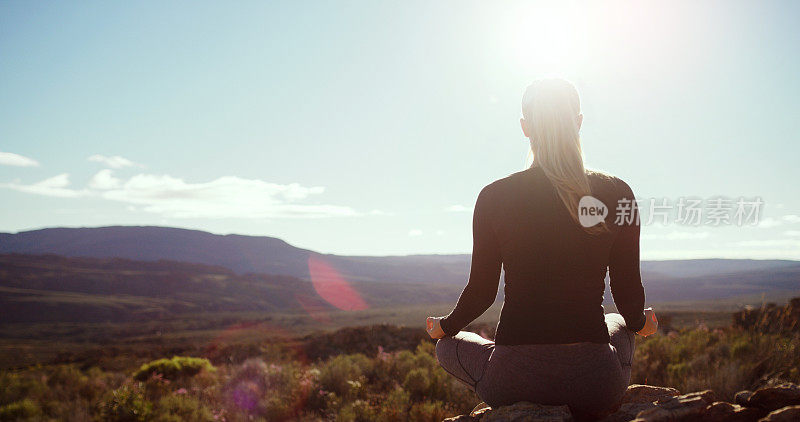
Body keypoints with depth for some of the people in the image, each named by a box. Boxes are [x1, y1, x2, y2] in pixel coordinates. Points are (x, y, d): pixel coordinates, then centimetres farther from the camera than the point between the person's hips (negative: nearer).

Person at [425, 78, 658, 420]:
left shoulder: (494, 197, -6)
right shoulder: (617, 194, -3)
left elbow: (482, 291, 1)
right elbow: (627, 288, 4)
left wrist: (445, 326, 23)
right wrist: (639, 322, 29)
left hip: (513, 384, -1)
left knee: (448, 346, 31)